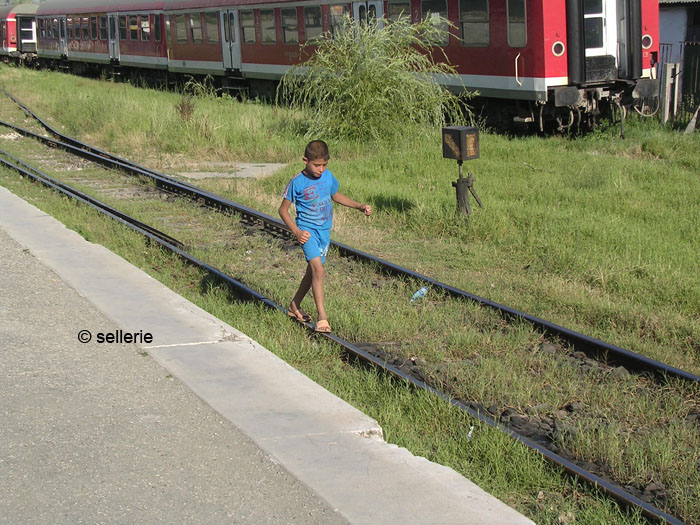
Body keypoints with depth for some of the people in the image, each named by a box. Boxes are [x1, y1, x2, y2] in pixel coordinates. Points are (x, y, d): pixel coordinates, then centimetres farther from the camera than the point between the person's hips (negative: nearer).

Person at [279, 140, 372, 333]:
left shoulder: (328, 176, 2)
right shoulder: (297, 183, -13)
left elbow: (336, 196, 22)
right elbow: (283, 210, -6)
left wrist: (360, 207, 14)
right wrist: (296, 231, -16)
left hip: (324, 230, 6)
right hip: (308, 230, -6)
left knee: (313, 271, 16)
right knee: (318, 270, -20)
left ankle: (295, 305, 36)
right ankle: (322, 317, -20)